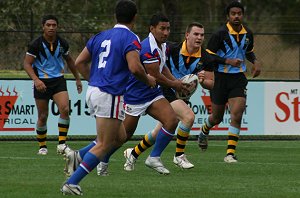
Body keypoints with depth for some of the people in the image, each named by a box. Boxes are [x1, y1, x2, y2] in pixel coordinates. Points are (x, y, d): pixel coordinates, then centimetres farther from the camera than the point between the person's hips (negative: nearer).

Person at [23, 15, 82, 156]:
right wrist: (36, 80, -24)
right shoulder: (36, 44, -10)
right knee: (43, 116, 1)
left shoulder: (62, 43, 2)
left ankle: (62, 144, -13)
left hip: (58, 81, 2)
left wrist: (77, 79, 23)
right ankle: (42, 146, 18)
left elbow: (69, 60, 19)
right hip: (42, 83, -2)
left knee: (65, 109, -19)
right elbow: (27, 63, -9)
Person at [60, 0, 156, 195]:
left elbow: (80, 62, 15)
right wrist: (148, 80, -2)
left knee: (119, 137, 20)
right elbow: (135, 67, -21)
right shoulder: (130, 38, -9)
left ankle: (79, 156, 5)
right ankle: (71, 183, -10)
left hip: (93, 91, 8)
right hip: (110, 95, -8)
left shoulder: (101, 36, 14)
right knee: (104, 146, -3)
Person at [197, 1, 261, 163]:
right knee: (217, 117, 11)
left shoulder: (248, 34, 4)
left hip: (238, 78, 3)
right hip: (220, 77, -3)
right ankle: (204, 131, 48)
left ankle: (230, 153, -11)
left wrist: (255, 62, 5)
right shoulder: (220, 34, -13)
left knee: (236, 115, -14)